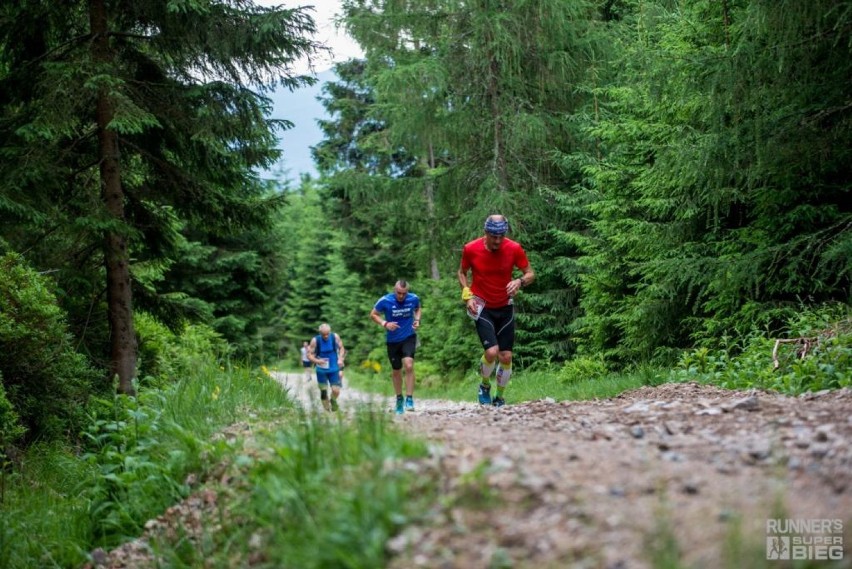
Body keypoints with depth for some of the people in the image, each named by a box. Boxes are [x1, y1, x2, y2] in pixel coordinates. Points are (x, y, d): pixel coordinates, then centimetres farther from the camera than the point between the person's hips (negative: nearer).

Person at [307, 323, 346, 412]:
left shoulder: (335, 337, -11)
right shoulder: (315, 340, -15)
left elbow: (341, 348, 6)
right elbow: (309, 355, -9)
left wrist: (340, 359, -10)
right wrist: (317, 361, -28)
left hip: (334, 369, 1)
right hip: (321, 370, 0)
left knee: (336, 391, -7)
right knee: (323, 391, 5)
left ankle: (333, 401, 27)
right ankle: (326, 409, 24)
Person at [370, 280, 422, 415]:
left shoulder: (414, 299, -8)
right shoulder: (385, 301, -15)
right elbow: (373, 314, -2)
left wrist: (417, 320, -5)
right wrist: (385, 324, -18)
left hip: (409, 337, -1)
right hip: (392, 340, 1)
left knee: (409, 365, -22)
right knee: (396, 371, 12)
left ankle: (409, 398, -15)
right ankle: (399, 398, 33)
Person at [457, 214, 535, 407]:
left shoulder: (514, 249, -13)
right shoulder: (471, 249, -14)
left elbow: (530, 273, -2)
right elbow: (462, 272, 3)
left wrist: (520, 281, -25)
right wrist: (467, 295, -11)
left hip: (505, 308, 2)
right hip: (482, 308, -2)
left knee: (506, 356, 2)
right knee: (492, 351, -19)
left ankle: (499, 398, 23)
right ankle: (485, 385, 11)